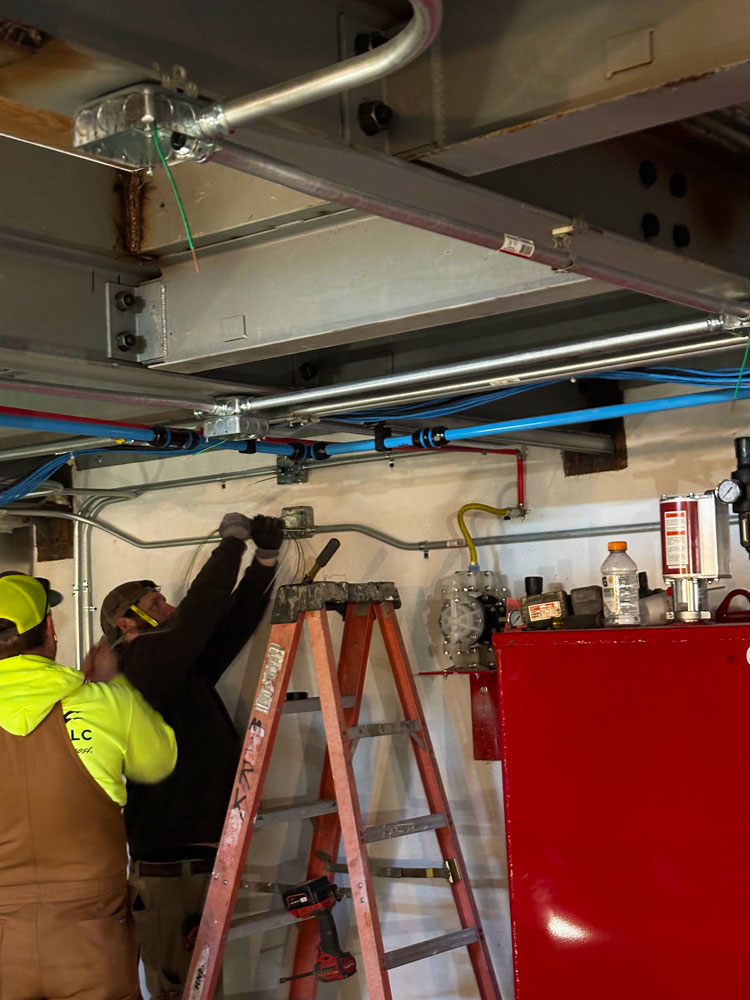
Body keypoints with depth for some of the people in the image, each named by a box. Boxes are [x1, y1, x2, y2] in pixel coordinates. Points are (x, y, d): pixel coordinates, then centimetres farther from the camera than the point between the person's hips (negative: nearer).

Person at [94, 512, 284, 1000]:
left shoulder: (184, 668, 15)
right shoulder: (139, 663, -9)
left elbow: (233, 622, 15)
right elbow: (199, 613, -18)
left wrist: (266, 557, 6)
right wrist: (234, 539, -8)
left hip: (206, 862, 9)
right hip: (170, 868, -9)